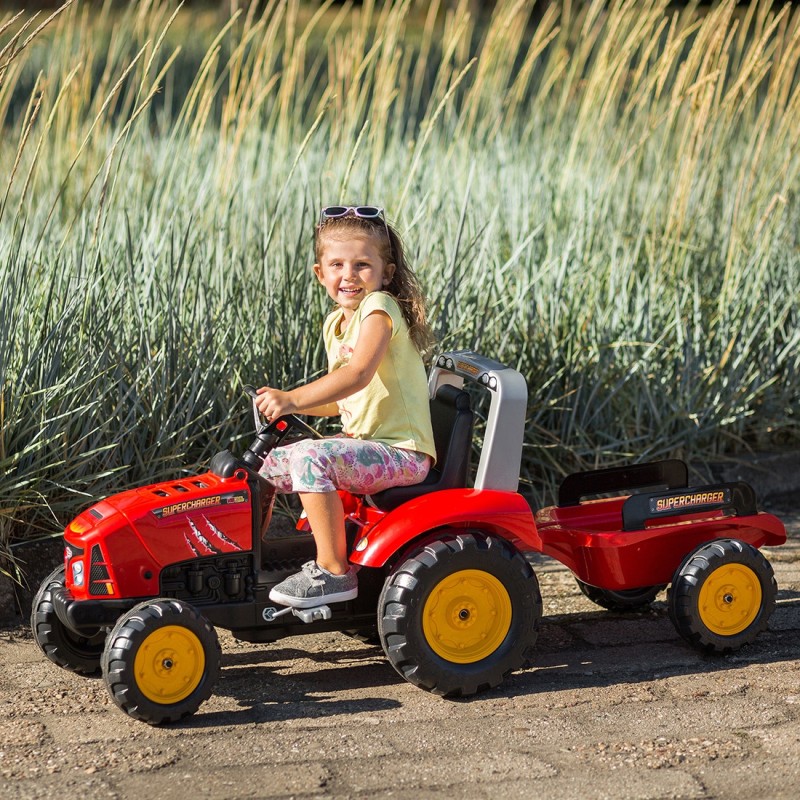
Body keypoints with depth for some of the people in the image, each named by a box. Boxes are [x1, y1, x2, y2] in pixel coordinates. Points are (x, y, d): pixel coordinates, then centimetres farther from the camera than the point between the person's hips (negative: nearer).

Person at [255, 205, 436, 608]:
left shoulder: (380, 307, -13)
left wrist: (294, 398, -35)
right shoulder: (335, 323, 13)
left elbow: (359, 374, -29)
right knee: (274, 464, 14)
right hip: (362, 442, 10)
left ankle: (334, 572, -21)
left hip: (401, 453, -10)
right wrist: (283, 403, 0)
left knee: (311, 456, -29)